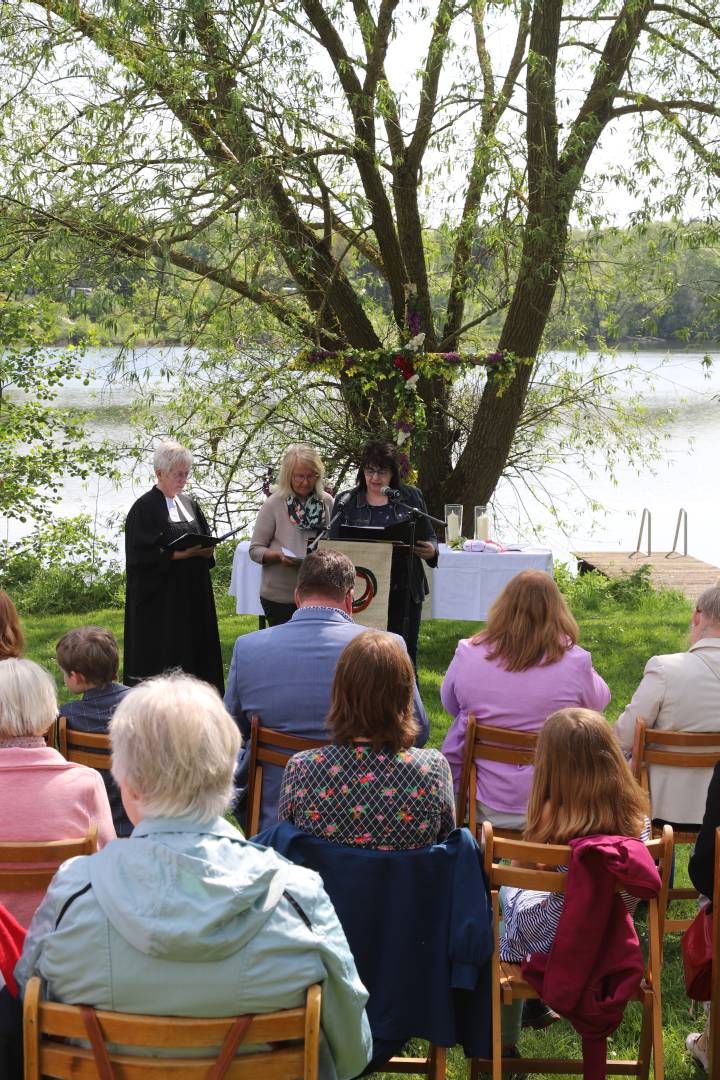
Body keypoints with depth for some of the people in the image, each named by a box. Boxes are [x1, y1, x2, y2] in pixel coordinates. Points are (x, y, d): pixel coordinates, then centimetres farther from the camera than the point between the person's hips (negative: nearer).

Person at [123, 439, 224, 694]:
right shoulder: (144, 508, -8)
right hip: (160, 598, -7)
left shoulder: (189, 504, 13)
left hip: (193, 594, 7)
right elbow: (141, 556, -15)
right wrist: (179, 554, -23)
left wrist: (206, 551, -4)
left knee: (194, 649, 7)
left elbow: (205, 542, 19)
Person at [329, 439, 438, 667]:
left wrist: (431, 550, -8)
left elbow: (429, 537, 15)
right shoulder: (346, 502, 7)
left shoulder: (411, 497, 9)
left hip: (404, 590, 0)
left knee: (405, 655, 0)